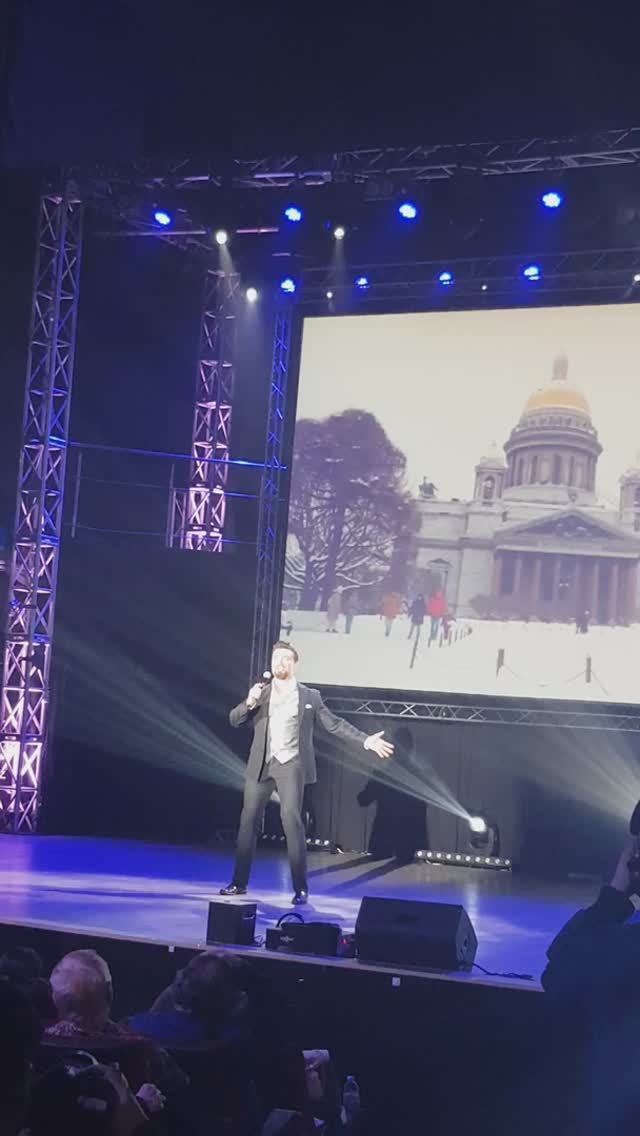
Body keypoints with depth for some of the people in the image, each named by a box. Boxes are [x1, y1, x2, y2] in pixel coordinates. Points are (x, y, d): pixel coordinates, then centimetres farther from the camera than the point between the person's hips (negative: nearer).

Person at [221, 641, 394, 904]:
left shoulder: (309, 696, 3)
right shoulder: (259, 692, 9)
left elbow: (334, 724, 3)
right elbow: (234, 720, 5)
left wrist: (366, 740, -6)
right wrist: (249, 703, -15)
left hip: (290, 766, -3)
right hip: (261, 765, 3)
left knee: (292, 821, -12)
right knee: (248, 821, 5)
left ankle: (300, 888, -5)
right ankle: (239, 882, 15)